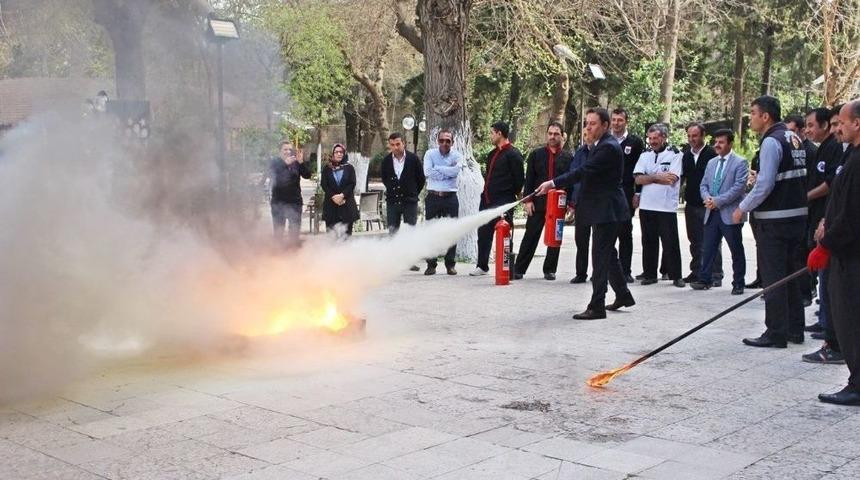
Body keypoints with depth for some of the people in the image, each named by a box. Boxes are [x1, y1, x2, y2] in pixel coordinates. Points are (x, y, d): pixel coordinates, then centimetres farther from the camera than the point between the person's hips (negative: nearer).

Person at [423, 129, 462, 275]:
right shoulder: (430, 154, 3)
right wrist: (447, 173, -10)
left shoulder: (457, 156, 4)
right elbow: (427, 172, -13)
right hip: (433, 197, 0)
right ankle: (431, 264, 9)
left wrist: (437, 168, -9)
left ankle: (450, 264, 11)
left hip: (450, 197, 0)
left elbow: (456, 170, -16)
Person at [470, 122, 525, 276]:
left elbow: (519, 179, -11)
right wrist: (486, 193, 16)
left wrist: (510, 195, -4)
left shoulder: (513, 154, -10)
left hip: (503, 202, -9)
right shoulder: (492, 154, 17)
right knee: (483, 233, 13)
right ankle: (482, 266, 23)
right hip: (487, 200, 9)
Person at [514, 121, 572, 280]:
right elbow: (529, 179, 3)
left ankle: (550, 270, 16)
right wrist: (527, 200, -5)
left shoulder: (568, 157, 5)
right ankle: (519, 269, 6)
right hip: (538, 203, 0)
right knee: (530, 237, 2)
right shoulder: (536, 154, 6)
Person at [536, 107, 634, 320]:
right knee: (608, 254, 19)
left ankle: (596, 306, -5)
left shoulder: (608, 147, -19)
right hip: (603, 209, 11)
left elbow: (583, 171, -26)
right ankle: (623, 295, 31)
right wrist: (577, 202, 18)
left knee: (600, 257, -8)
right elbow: (587, 174, 20)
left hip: (607, 210, -11)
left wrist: (553, 183, -27)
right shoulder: (600, 145, 13)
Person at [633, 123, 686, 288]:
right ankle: (649, 274, 17)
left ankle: (676, 276, 7)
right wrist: (658, 177, -12)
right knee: (649, 242, 9)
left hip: (667, 207, -4)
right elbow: (638, 179, 0)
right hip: (646, 206, 4)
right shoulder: (645, 155, 11)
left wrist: (648, 178, -6)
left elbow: (671, 180, -14)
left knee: (671, 243, 0)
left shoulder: (674, 155, -3)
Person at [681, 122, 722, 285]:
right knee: (695, 241, 13)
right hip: (691, 204, 6)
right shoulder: (685, 154, 9)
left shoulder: (712, 154, -8)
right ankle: (696, 272, 22)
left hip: (709, 204, -6)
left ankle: (716, 275, 2)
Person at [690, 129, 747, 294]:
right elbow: (703, 185, 16)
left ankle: (738, 284, 12)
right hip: (712, 213, 6)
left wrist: (718, 200, -18)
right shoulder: (711, 163, 17)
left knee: (736, 250, 3)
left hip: (730, 214, -6)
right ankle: (704, 279, 12)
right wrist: (707, 197, -7)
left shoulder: (740, 162, -5)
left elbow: (739, 187, -14)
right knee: (707, 248, 5)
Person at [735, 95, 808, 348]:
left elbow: (765, 184, -21)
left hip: (775, 220, -9)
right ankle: (795, 329, 23)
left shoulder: (772, 141, -15)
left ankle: (776, 333, 2)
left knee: (773, 277, -2)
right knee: (790, 274, 16)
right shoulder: (794, 139, 12)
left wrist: (743, 208, -10)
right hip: (797, 214, 9)